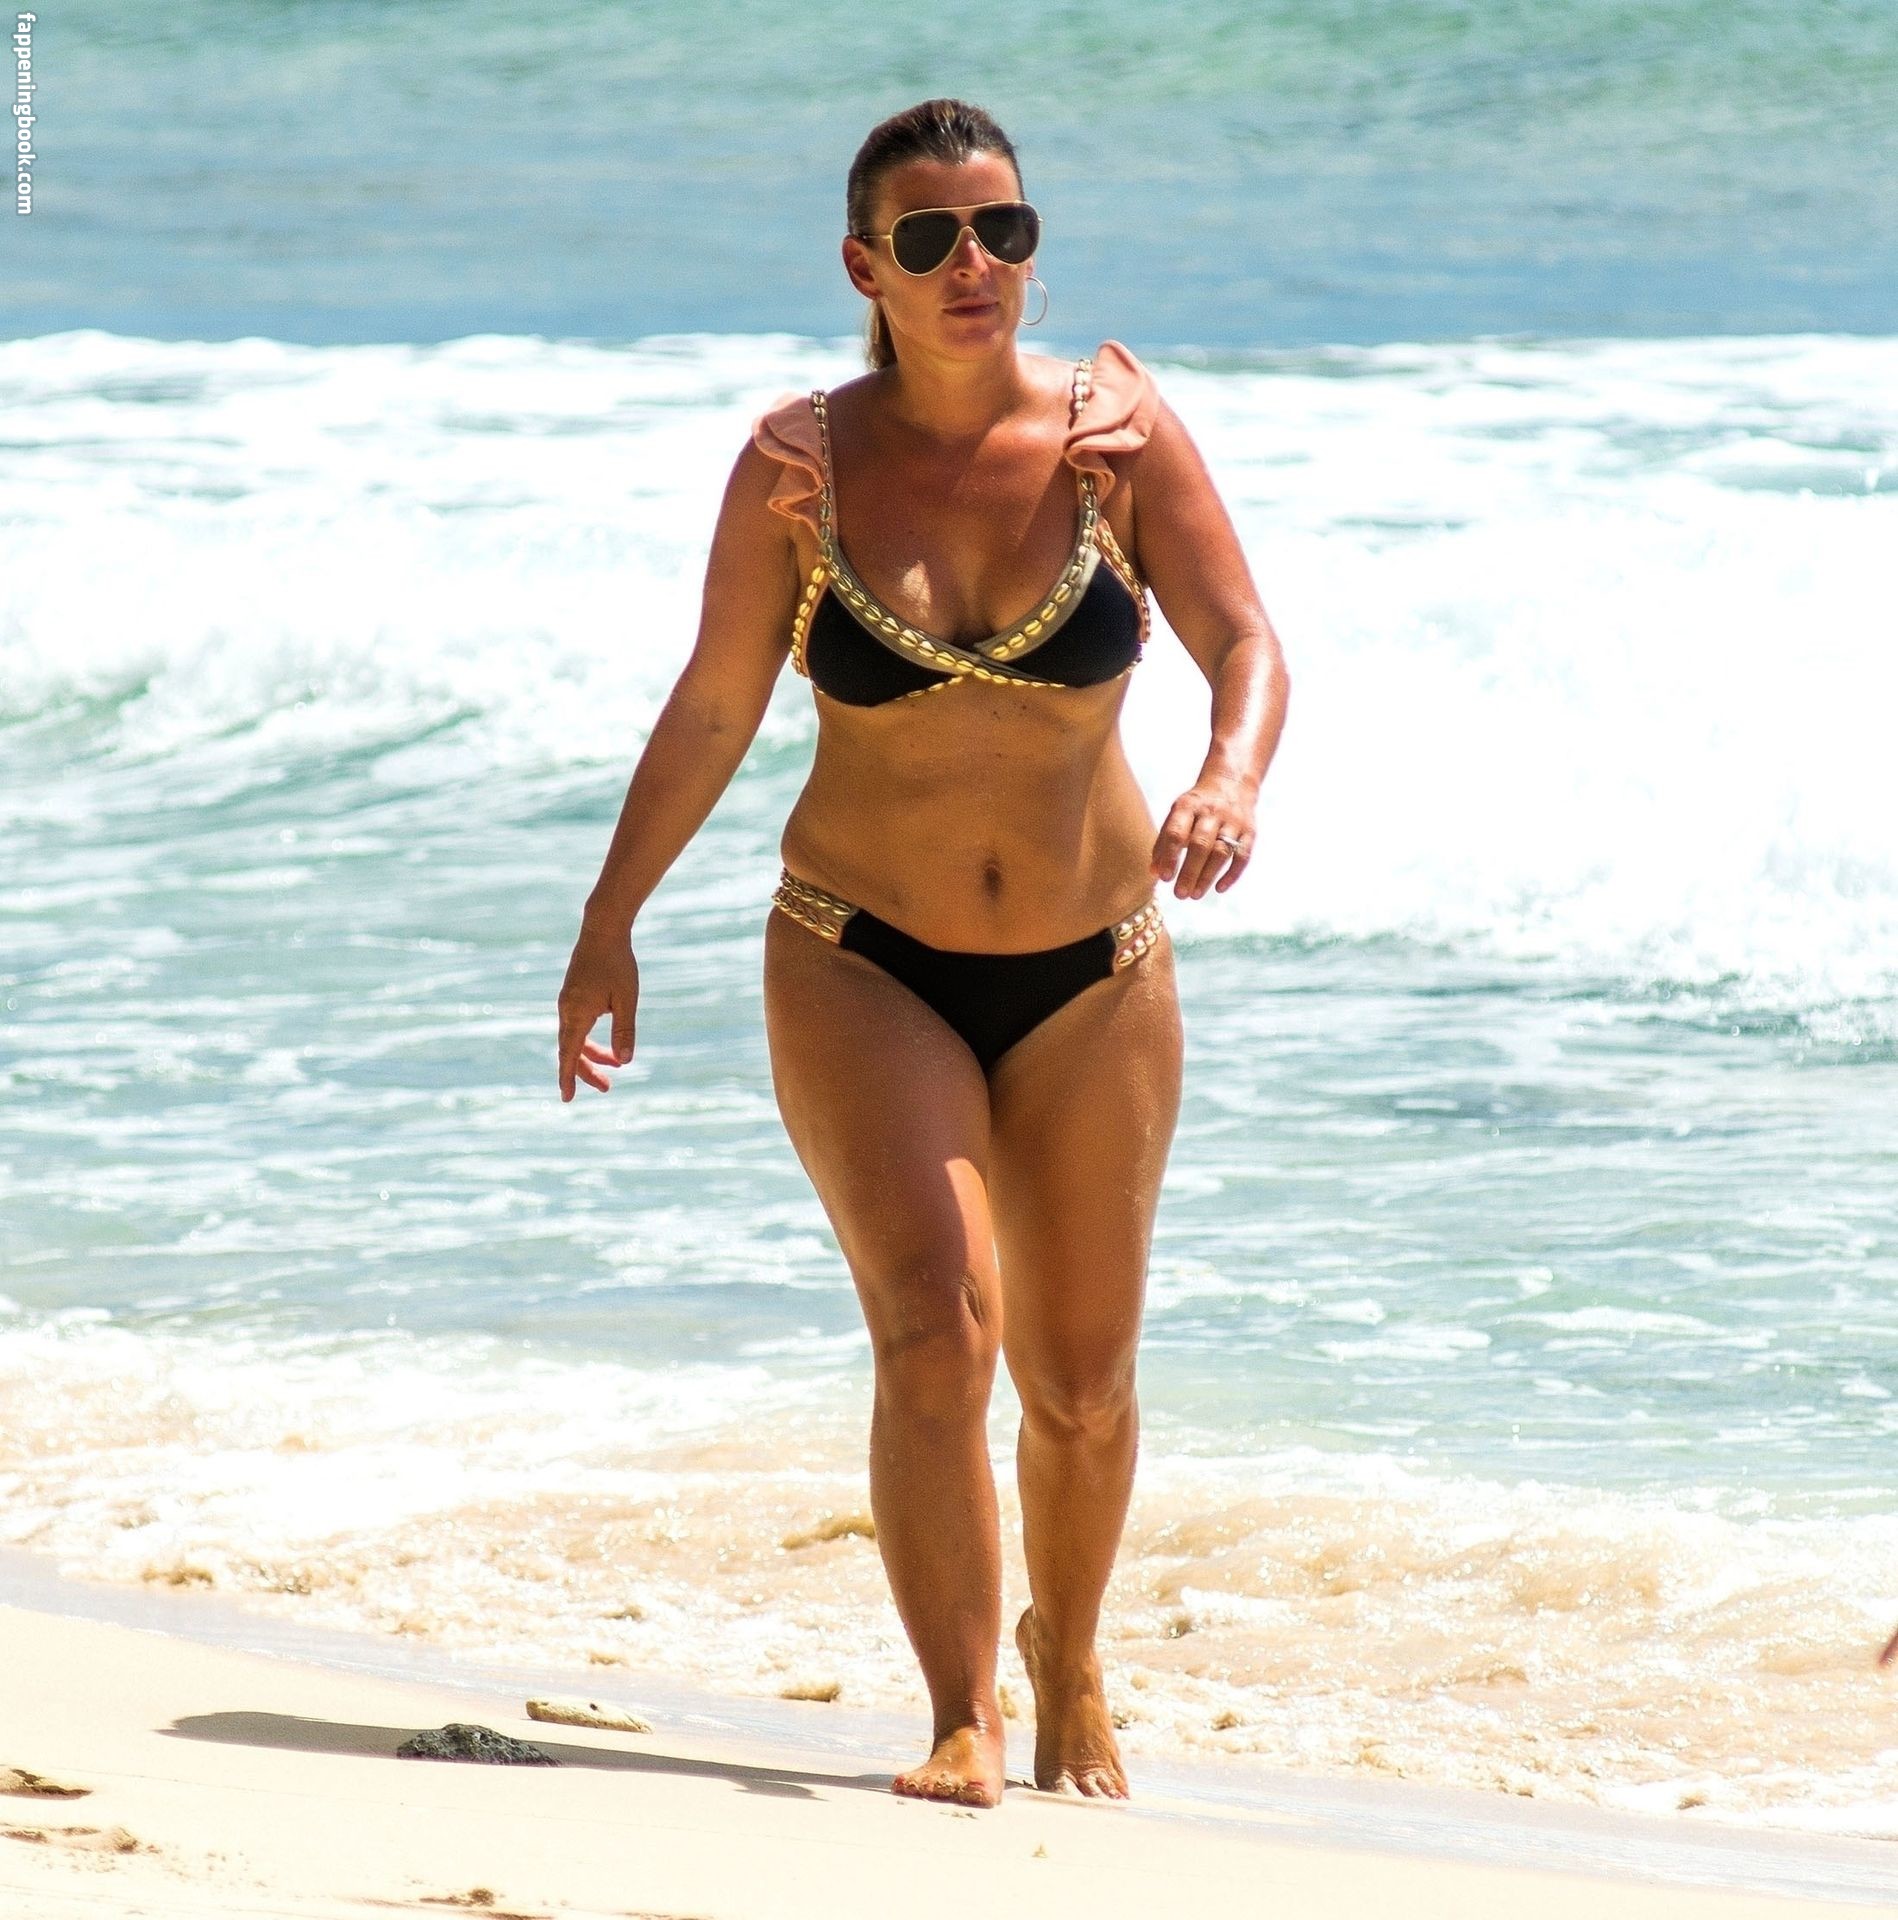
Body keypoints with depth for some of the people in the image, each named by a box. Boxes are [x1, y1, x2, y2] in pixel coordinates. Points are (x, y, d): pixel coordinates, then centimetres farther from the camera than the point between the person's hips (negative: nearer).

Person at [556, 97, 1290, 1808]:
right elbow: (713, 708, 2)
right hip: (864, 971, -1)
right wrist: (609, 926, 4)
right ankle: (963, 1719, -13)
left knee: (1080, 1381, 10)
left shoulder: (1120, 434, -6)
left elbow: (1249, 645, -12)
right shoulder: (800, 463, -7)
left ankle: (1066, 1660, 37)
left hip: (1090, 976, 1)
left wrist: (1233, 782, -33)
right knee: (936, 1329, -20)